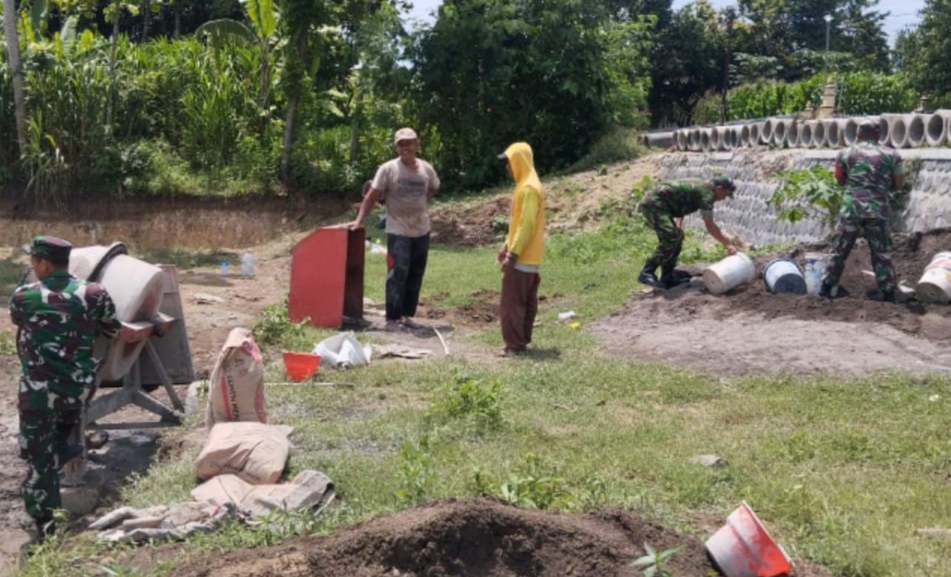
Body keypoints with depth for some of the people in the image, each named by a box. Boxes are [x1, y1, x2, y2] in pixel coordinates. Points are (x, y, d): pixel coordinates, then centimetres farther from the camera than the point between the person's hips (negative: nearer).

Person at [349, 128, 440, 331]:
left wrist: (419, 203, 8)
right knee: (397, 274, -13)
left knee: (415, 276, 9)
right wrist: (359, 220, -12)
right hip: (398, 231, -5)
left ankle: (407, 315, 20)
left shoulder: (426, 168, 2)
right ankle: (392, 318, -8)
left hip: (422, 231, 5)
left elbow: (433, 189, 21)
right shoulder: (388, 169, -9)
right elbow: (373, 196, -7)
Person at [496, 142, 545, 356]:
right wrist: (507, 246, 20)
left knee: (512, 302, -6)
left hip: (522, 258, -10)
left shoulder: (528, 188, -19)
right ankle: (521, 340, 19)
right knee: (526, 302, 13)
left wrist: (513, 254, -22)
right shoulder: (526, 185, 15)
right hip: (528, 257, 10)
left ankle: (515, 344, -2)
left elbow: (526, 225, -23)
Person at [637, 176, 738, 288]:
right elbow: (710, 226, -14)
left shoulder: (701, 186, 18)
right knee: (671, 238, -19)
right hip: (654, 203, -11)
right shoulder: (706, 193, -12)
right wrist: (727, 243, -7)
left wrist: (678, 227, 15)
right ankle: (647, 273, -19)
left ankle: (667, 277, 15)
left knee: (676, 237, 13)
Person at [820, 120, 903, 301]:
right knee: (882, 254, 7)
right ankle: (889, 293, 7)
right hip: (878, 210, 0)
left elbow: (840, 181, 15)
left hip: (851, 207, 0)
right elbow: (898, 184, 8)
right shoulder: (891, 155, 5)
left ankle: (828, 287, 14)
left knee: (840, 249, 10)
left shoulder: (846, 154, 5)